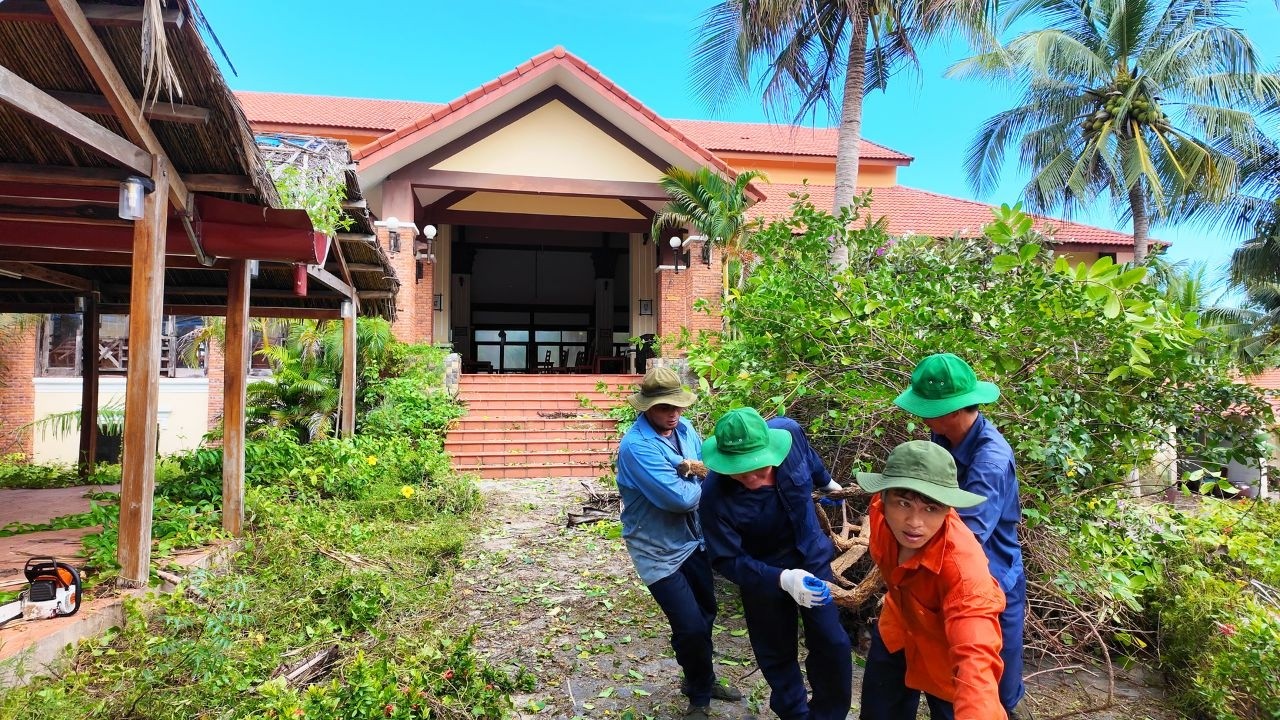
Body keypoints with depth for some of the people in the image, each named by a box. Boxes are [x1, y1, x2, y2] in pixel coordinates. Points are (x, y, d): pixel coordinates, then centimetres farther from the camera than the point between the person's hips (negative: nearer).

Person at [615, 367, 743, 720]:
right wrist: (699, 482, -12)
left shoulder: (684, 428, -3)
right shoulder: (636, 445, -28)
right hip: (658, 551, -8)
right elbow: (681, 498, -31)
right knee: (690, 627, -3)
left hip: (693, 540, 8)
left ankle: (701, 680, 47)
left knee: (705, 613, 22)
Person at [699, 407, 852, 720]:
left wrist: (827, 482, 21)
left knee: (832, 645, 6)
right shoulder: (715, 496, -34)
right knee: (777, 655, 14)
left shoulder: (788, 432, -25)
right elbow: (727, 560, -27)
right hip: (763, 574, -2)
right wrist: (783, 579, -41)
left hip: (811, 557, 3)